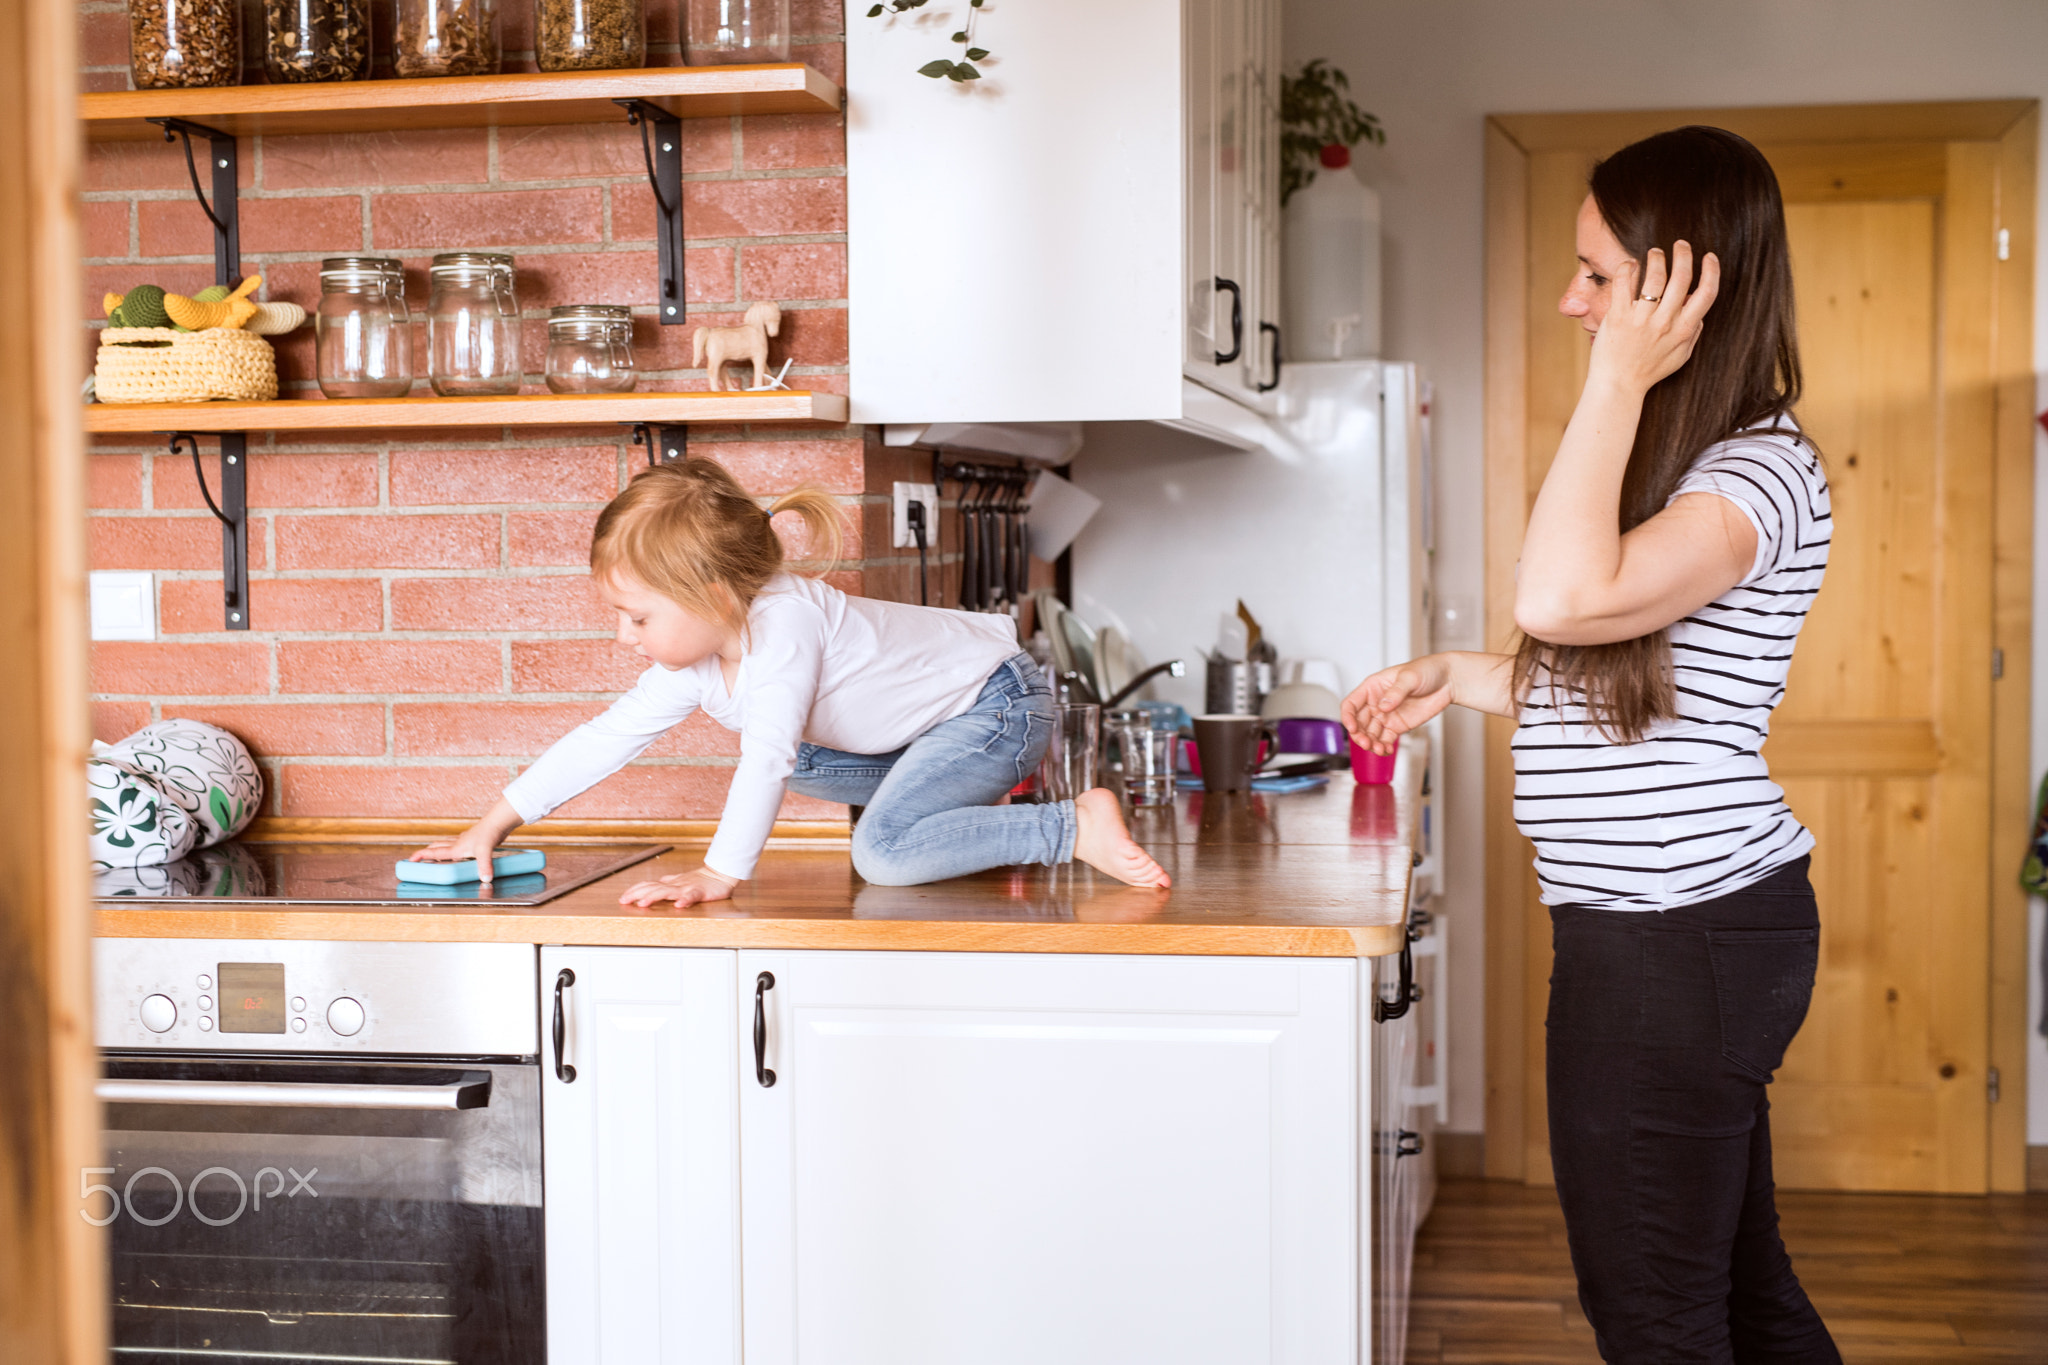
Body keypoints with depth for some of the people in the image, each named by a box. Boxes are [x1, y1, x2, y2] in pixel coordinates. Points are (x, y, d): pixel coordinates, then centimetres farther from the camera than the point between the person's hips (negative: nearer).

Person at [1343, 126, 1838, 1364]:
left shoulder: (1762, 472, -17)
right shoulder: (1682, 460, 16)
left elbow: (1565, 599, -35)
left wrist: (1620, 380, -25)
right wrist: (1454, 678, 17)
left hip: (1679, 940, -10)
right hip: (1686, 932, 10)